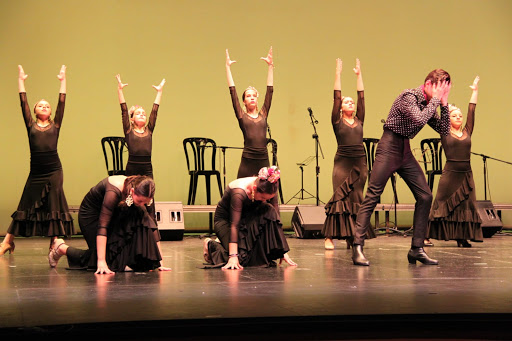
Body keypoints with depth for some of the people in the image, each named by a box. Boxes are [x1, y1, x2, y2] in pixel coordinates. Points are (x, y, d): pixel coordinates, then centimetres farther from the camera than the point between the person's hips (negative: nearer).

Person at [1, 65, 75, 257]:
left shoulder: (55, 125, 8)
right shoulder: (31, 125, 9)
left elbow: (61, 103, 6)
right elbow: (23, 102, 7)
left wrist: (63, 81, 7)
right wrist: (21, 81, 8)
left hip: (54, 171, -1)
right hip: (36, 172, 1)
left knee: (54, 206, 0)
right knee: (26, 206, 7)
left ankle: (53, 244, 5)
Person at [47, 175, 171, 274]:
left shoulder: (141, 194, -18)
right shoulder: (114, 191, -38)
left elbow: (151, 225, -15)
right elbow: (102, 225, -40)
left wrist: (159, 261, -19)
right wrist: (101, 262, -45)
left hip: (114, 213, 6)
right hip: (90, 214, -6)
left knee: (141, 219, -19)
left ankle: (126, 262, -8)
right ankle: (61, 248, 7)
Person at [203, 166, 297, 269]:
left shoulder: (268, 190, -19)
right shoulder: (239, 192, -35)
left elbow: (276, 217, -15)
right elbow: (234, 225, -37)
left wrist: (283, 251, -19)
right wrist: (233, 256, -42)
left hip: (246, 217, 6)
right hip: (225, 220, -6)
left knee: (269, 212, -25)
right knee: (241, 258, -26)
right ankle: (211, 245, 5)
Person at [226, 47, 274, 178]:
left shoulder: (263, 115, 13)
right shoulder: (242, 116, 6)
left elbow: (270, 90, 14)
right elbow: (233, 92, 5)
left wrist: (270, 66, 15)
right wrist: (228, 67, 5)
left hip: (263, 161, 3)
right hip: (247, 162, -3)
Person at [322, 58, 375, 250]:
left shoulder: (359, 121, 12)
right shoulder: (338, 122, 3)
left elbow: (361, 97, 13)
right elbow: (336, 97, -1)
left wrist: (359, 74, 15)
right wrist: (338, 74, -1)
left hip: (360, 163, 4)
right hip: (342, 162, -4)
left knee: (356, 199, 5)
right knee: (339, 198, -8)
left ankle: (352, 237, 11)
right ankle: (329, 237, -6)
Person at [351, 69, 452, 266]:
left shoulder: (429, 104, 11)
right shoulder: (409, 96, -14)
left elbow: (444, 130, 10)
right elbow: (419, 119, -30)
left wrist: (444, 104, 0)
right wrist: (435, 99, -19)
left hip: (406, 150, 9)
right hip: (389, 148, -8)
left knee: (425, 196, 2)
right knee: (372, 197, -11)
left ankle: (417, 248, 8)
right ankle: (357, 248, -10)